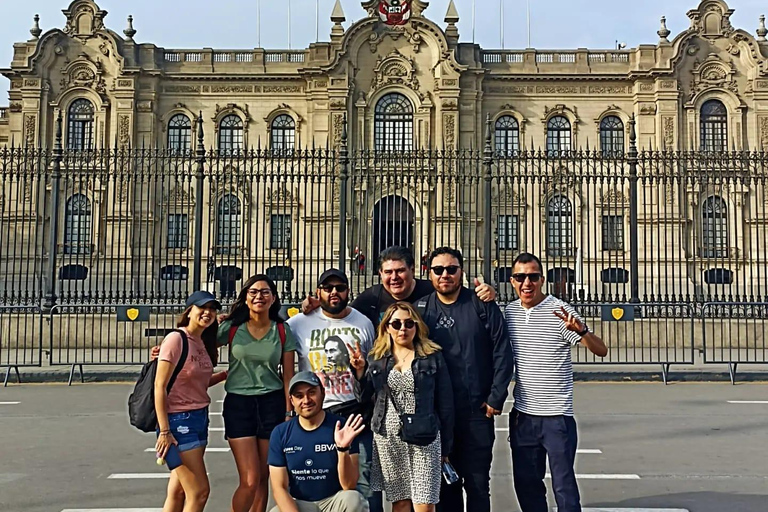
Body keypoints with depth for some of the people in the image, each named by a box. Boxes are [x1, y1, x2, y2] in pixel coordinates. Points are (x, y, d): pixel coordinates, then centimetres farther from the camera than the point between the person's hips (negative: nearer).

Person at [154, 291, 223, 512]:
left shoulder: (204, 342, 11)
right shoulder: (176, 339, -13)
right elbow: (160, 386, -15)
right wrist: (164, 431, -18)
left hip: (199, 418, 8)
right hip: (179, 420, -8)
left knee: (179, 492, 11)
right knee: (199, 491, -6)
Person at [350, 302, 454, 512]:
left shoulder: (432, 356, 0)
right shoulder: (377, 358, 8)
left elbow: (445, 404, 1)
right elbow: (364, 398, 9)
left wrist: (445, 446, 1)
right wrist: (359, 371, -7)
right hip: (388, 438, 3)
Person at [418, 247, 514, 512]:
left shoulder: (482, 306, -1)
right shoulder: (421, 309, 4)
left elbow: (502, 354, -3)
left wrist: (496, 398, -7)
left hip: (478, 412, -2)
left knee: (478, 483, 6)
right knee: (445, 483, 11)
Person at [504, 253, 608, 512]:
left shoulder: (560, 310, -10)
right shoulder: (509, 312, 5)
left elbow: (601, 351, -14)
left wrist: (581, 330, -32)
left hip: (556, 416, -5)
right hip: (522, 415, 5)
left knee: (564, 485, -1)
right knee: (525, 483, 14)